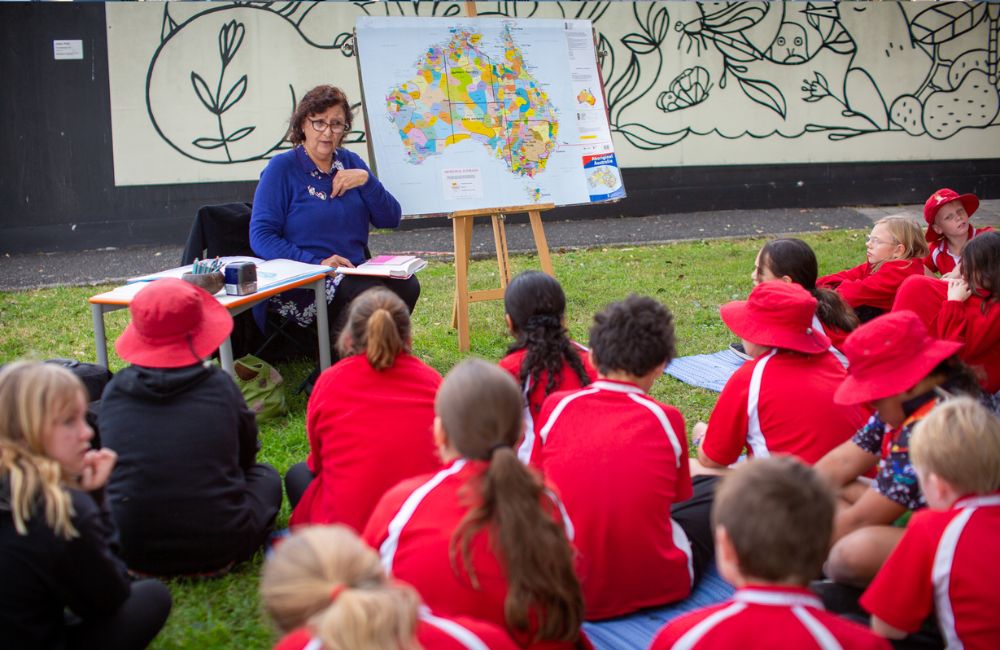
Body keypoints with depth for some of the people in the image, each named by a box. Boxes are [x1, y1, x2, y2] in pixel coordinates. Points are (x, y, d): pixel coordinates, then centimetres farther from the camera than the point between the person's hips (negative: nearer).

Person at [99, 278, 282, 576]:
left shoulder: (114, 390, -2)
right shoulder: (219, 385, -6)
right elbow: (247, 454, 10)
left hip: (130, 552, 3)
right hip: (216, 550, -2)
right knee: (266, 476, 26)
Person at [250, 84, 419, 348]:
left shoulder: (350, 162, 15)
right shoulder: (281, 168, -2)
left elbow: (390, 219, 9)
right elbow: (260, 237, -10)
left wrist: (366, 180, -8)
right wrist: (316, 264, -21)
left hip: (354, 273, 6)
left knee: (406, 284, -22)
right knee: (368, 292, -31)